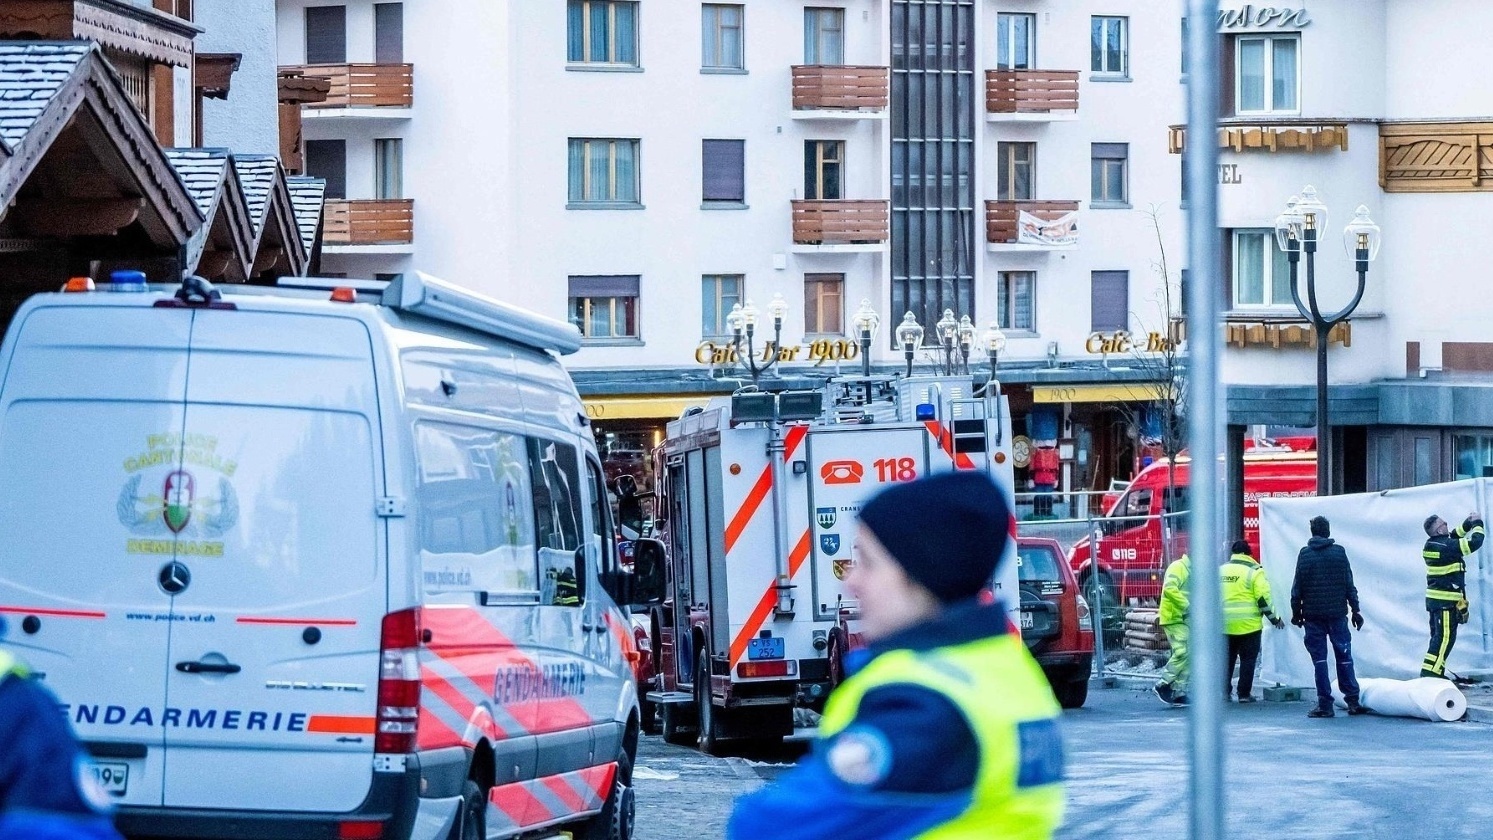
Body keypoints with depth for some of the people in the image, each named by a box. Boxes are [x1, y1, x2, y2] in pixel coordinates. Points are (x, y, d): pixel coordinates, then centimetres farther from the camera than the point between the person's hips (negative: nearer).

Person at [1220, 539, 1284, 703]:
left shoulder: (1221, 570, 10)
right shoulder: (1253, 571, -5)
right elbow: (1263, 598, -10)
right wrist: (1273, 618, -1)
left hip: (1225, 625, 4)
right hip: (1248, 625, -4)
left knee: (1227, 659, 14)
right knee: (1248, 659, 3)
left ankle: (1224, 692, 12)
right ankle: (1244, 694, 0)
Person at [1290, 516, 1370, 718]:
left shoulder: (1305, 554, -1)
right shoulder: (1339, 552, 1)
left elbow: (1297, 587, 0)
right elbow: (1349, 584, 2)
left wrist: (1296, 612, 9)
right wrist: (1355, 610, 8)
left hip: (1313, 614, -1)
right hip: (1337, 613, 1)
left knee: (1319, 659, 1)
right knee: (1344, 657, 8)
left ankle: (1325, 705, -3)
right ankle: (1353, 701, 7)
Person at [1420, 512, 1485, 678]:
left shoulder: (1431, 545, 9)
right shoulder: (1446, 546, -18)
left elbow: (1454, 535, 26)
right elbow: (1474, 543, -17)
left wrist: (1468, 523, 16)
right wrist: (1477, 523, -1)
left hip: (1433, 599, 10)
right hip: (1446, 601, -10)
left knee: (1439, 636, 15)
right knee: (1445, 637, -8)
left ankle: (1435, 672, 18)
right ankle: (1430, 672, -13)